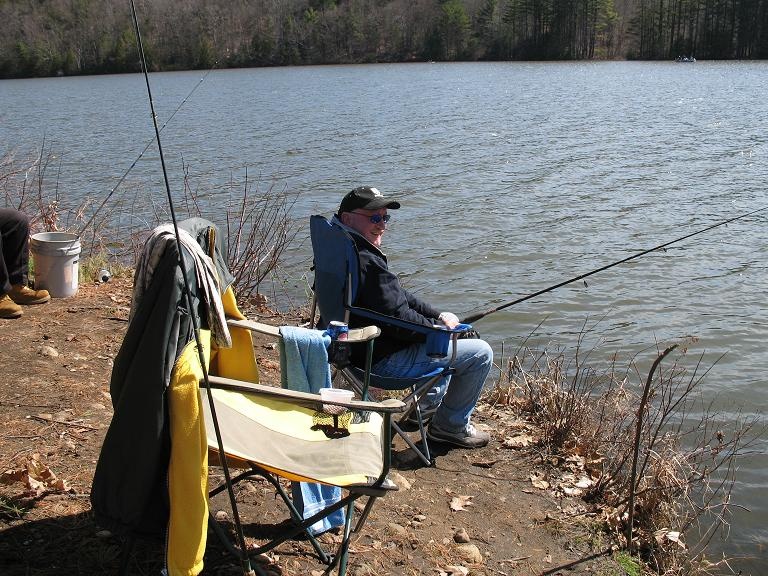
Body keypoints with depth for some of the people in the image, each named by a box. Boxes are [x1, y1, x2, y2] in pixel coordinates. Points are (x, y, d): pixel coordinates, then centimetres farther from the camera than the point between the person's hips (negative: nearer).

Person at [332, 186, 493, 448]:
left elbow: (399, 296, 12)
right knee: (480, 353, -3)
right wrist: (440, 326, -8)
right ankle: (450, 426, 12)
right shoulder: (366, 263, -28)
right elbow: (399, 321, -26)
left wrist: (438, 315, 4)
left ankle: (427, 407, 38)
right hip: (382, 362, -11)